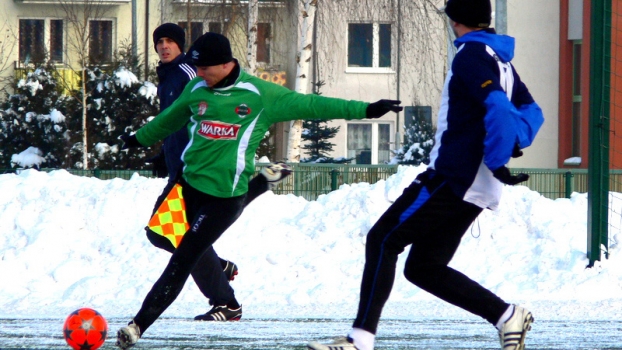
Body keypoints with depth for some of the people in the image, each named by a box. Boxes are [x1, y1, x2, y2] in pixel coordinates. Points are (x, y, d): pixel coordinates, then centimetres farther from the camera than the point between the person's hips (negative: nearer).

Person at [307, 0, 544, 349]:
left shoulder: (472, 55, -10)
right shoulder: (500, 59, 18)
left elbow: (498, 109, -25)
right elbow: (531, 112, 23)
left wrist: (498, 162, -21)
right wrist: (512, 144, 8)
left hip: (453, 177, -9)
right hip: (475, 188, 9)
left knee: (382, 241, -5)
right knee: (423, 268, 13)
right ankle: (508, 316, 8)